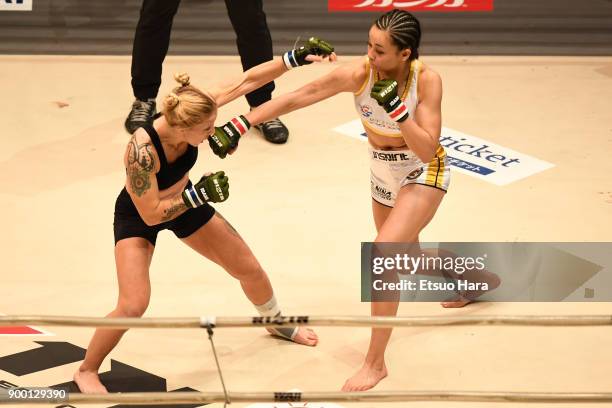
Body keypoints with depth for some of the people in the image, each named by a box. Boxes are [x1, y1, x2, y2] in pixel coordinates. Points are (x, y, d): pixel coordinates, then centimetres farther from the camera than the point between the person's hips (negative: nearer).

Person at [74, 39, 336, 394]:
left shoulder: (191, 113, -29)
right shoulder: (142, 151, -42)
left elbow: (247, 81, -21)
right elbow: (151, 215, -32)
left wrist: (298, 57, -25)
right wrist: (200, 195, -35)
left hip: (185, 203, 6)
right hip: (138, 217, -6)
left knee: (249, 268, 15)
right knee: (133, 306, -20)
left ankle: (277, 323, 46)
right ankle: (87, 371, 5)